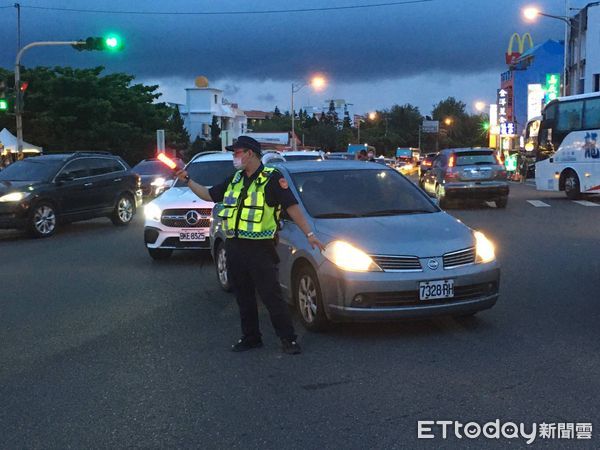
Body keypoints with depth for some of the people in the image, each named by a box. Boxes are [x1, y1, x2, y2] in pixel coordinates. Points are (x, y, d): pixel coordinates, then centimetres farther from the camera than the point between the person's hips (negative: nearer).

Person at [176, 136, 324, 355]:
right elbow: (209, 195, 23)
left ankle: (288, 339, 4)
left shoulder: (271, 179, -7)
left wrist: (309, 234, -15)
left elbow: (292, 207, -10)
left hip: (260, 249, -7)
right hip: (234, 247, 7)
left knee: (272, 296, -5)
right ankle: (250, 337, 24)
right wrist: (187, 180, 15)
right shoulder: (235, 180, 14)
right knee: (243, 297, 13)